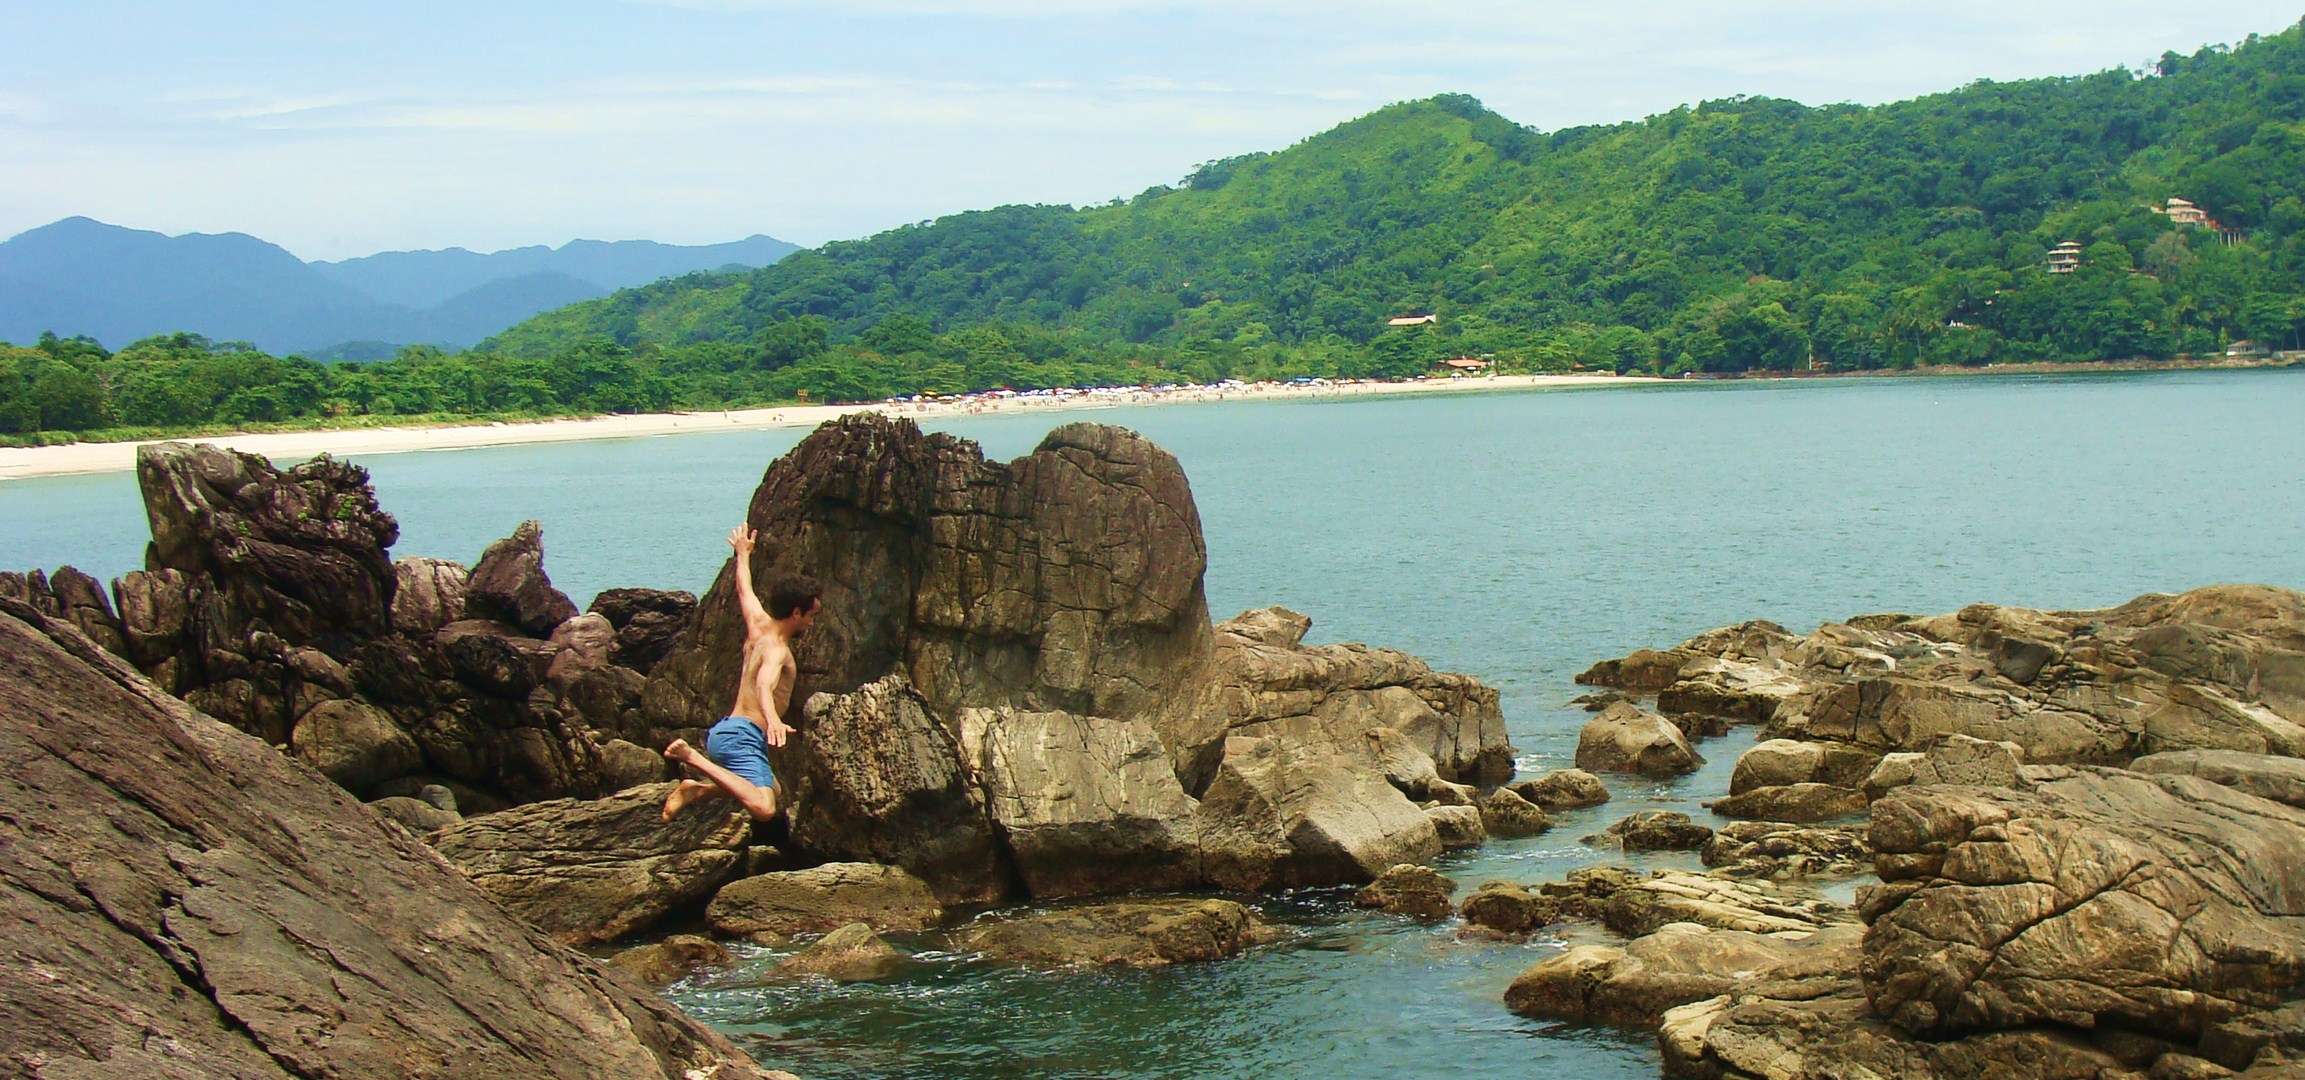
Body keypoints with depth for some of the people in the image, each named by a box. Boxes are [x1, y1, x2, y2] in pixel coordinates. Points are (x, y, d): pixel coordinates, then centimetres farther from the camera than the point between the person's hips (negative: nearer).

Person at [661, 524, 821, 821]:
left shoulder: (759, 624, 13)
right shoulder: (776, 649, -14)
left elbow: (744, 590, 33)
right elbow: (764, 685, -34)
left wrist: (743, 553, 51)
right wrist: (773, 720, -53)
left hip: (725, 730, 11)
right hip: (742, 735, -11)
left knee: (774, 791, 32)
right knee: (763, 808, -32)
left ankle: (698, 789, 10)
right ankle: (692, 757, -24)